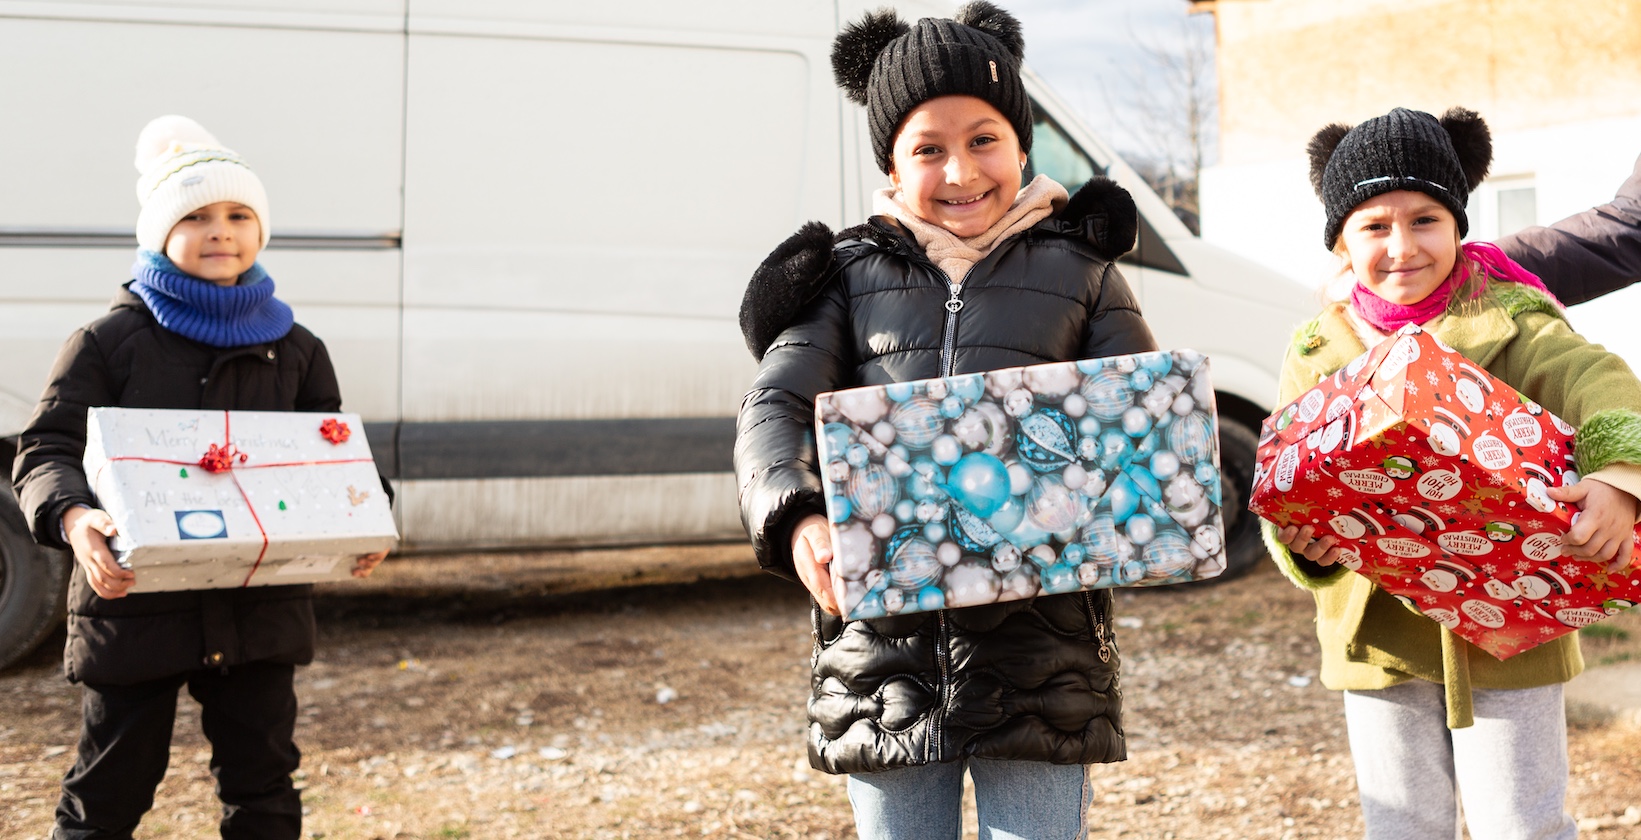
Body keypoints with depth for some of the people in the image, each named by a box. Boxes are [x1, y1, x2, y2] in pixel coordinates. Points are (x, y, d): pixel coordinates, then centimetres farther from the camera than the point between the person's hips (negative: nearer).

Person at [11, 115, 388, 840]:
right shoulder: (109, 342, -2)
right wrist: (74, 516, -29)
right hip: (135, 601, -3)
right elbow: (44, 452, -7)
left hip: (260, 608, 3)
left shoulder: (294, 350, 9)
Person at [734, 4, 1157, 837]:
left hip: (1037, 651, -1)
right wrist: (797, 523, -23)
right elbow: (775, 407, -2)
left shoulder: (1079, 273, 9)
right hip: (885, 651, 1)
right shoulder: (852, 275, 9)